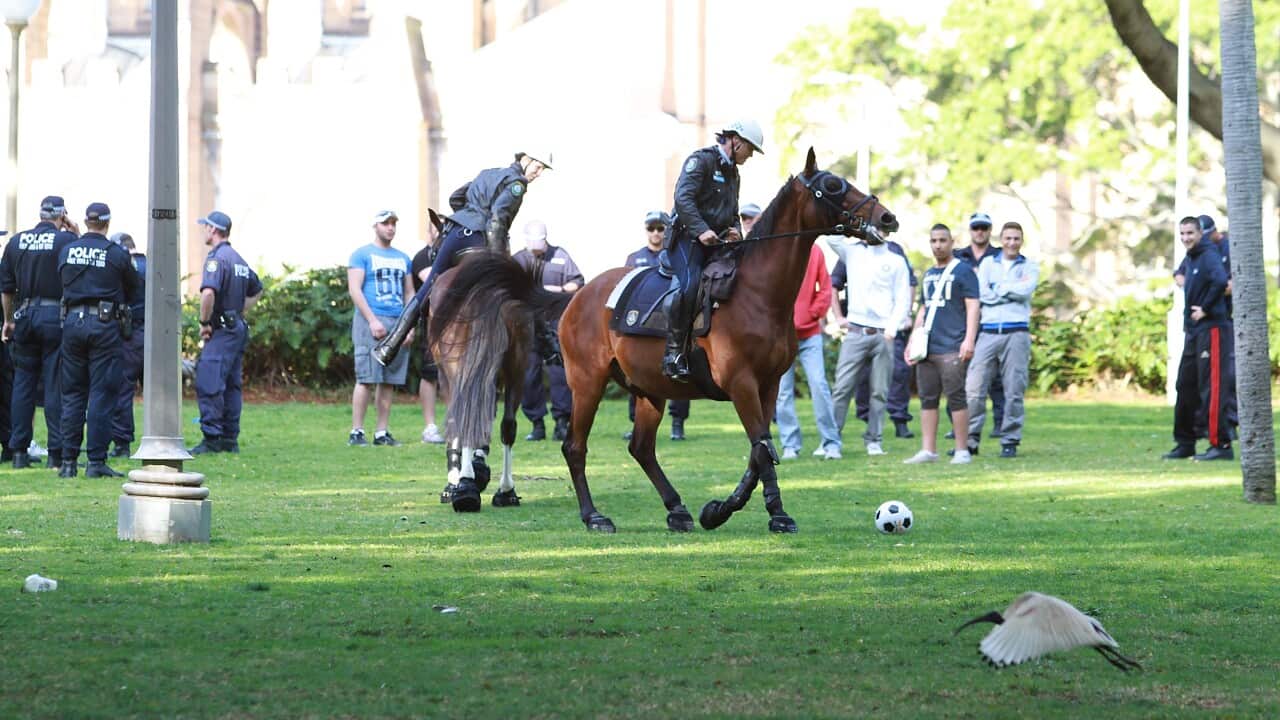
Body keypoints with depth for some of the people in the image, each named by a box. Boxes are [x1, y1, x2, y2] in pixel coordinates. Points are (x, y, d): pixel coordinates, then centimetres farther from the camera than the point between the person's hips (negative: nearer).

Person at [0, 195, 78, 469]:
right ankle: (56, 452, -4)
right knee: (56, 385, -1)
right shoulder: (67, 240, -7)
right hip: (57, 316, -4)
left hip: (25, 316, 4)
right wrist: (77, 237, 3)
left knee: (23, 384, 9)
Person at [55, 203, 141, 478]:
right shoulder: (117, 254, -4)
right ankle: (96, 461, -4)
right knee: (102, 394, -1)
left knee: (72, 394, 10)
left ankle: (68, 461, 8)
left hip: (72, 321, 3)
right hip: (104, 324, -3)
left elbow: (63, 285, 15)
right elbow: (133, 293, 7)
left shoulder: (66, 252, 5)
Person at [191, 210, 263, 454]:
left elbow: (208, 292, -28)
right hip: (239, 328, 9)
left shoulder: (216, 258, -12)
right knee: (231, 385, 12)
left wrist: (204, 322, -16)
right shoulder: (238, 259, 17)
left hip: (221, 330, -9)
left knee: (209, 384, -12)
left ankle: (212, 439, -17)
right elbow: (257, 290, 30)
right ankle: (230, 439, 14)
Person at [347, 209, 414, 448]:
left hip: (398, 324, 6)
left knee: (389, 381, 4)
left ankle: (382, 433, 7)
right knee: (366, 379, -10)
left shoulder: (403, 258, 19)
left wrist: (411, 325, 7)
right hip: (371, 322, -6)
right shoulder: (362, 255, 2)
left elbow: (410, 293, 20)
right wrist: (372, 320, -16)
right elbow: (354, 289, -6)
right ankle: (356, 432, -9)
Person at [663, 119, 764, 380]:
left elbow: (733, 213, 30)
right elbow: (683, 197, -17)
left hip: (717, 241, 9)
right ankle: (674, 353, -29)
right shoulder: (701, 160, -4)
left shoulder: (732, 173, 25)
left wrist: (735, 230, 6)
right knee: (688, 284, -30)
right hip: (687, 238, -9)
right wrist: (701, 230, -28)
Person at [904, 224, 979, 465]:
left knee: (956, 397, -6)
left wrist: (969, 339, -16)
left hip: (952, 348, -7)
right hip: (927, 347, 7)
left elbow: (972, 307, -7)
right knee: (928, 399, 5)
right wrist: (912, 342, 20)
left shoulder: (963, 271, 0)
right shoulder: (928, 275, 21)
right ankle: (928, 451, 8)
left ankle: (962, 451, -2)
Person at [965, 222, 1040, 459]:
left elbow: (1026, 290, -8)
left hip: (1016, 332, -1)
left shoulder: (1029, 267, 11)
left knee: (1014, 391, -2)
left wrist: (997, 289, -1)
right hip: (988, 331, 1)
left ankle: (1010, 441, 5)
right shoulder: (988, 263, 15)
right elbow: (981, 293, -1)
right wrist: (1013, 290, -5)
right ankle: (970, 439, -1)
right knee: (974, 388, -6)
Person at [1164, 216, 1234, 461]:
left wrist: (1205, 309, -20)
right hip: (1192, 331, 9)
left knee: (1211, 388, -10)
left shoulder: (1209, 256, -12)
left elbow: (1221, 281, -30)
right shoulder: (1190, 259, 16)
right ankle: (1185, 443, 18)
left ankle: (1221, 444, -9)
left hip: (1210, 329, -9)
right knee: (1185, 387, 11)